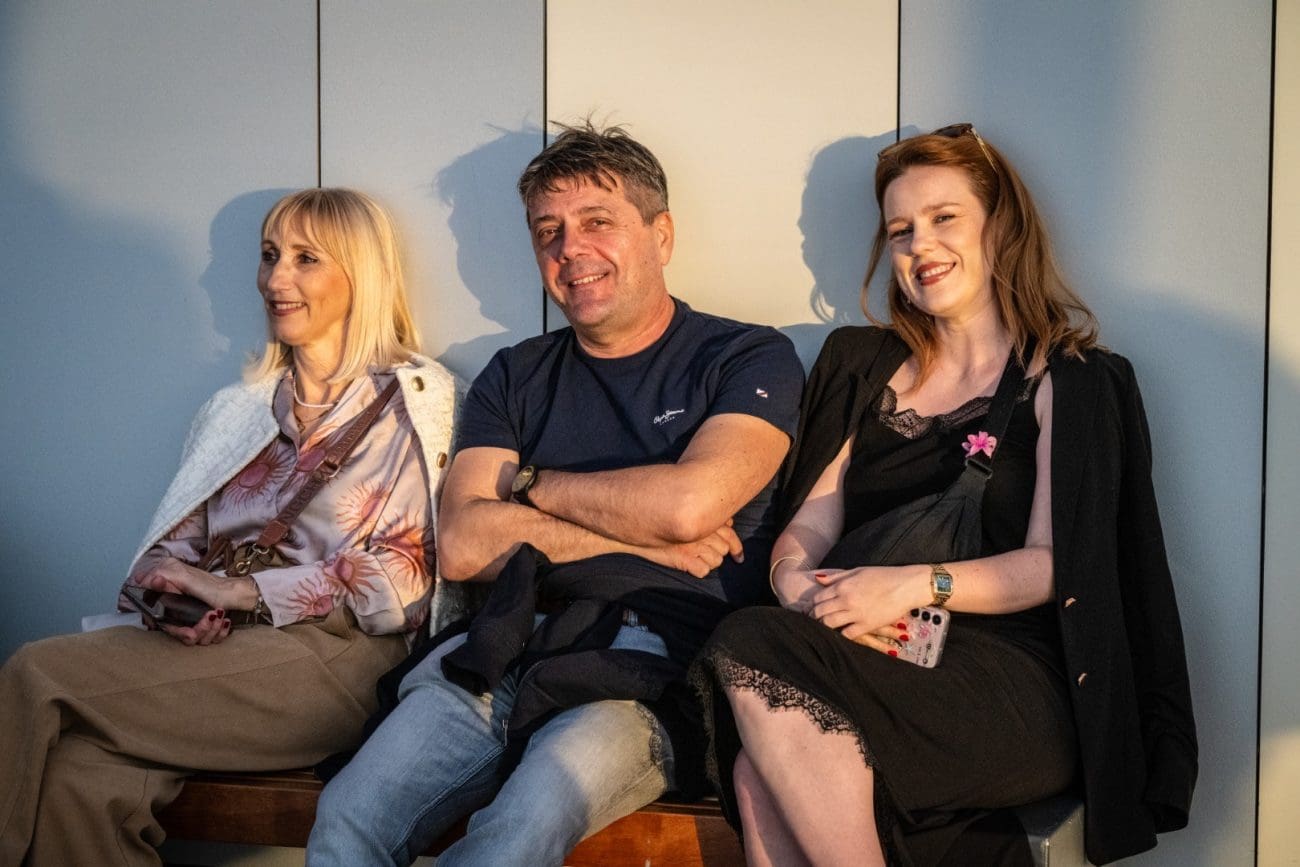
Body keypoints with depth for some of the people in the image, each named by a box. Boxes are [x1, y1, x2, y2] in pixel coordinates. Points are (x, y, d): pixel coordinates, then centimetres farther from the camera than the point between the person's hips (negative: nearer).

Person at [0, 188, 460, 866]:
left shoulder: (411, 397, 5)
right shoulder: (235, 410, 22)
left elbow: (399, 579, -6)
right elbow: (171, 545, 17)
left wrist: (238, 592, -10)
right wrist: (169, 589, -7)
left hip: (334, 657, -4)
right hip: (219, 647, 5)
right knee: (77, 781, -29)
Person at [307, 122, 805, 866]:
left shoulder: (749, 358, 8)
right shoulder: (516, 378, 20)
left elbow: (689, 502, -11)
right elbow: (463, 545, 6)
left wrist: (531, 485, 5)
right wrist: (647, 537, -2)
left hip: (658, 663, -3)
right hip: (514, 646, 4)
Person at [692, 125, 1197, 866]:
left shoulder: (1068, 382, 8)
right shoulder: (866, 367, 21)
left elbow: (1053, 566, -3)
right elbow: (808, 526, 13)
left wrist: (916, 584, -20)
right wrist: (796, 581, -11)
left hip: (1014, 681, -3)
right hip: (881, 661, 4)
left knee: (756, 656, -30)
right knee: (760, 773, -32)